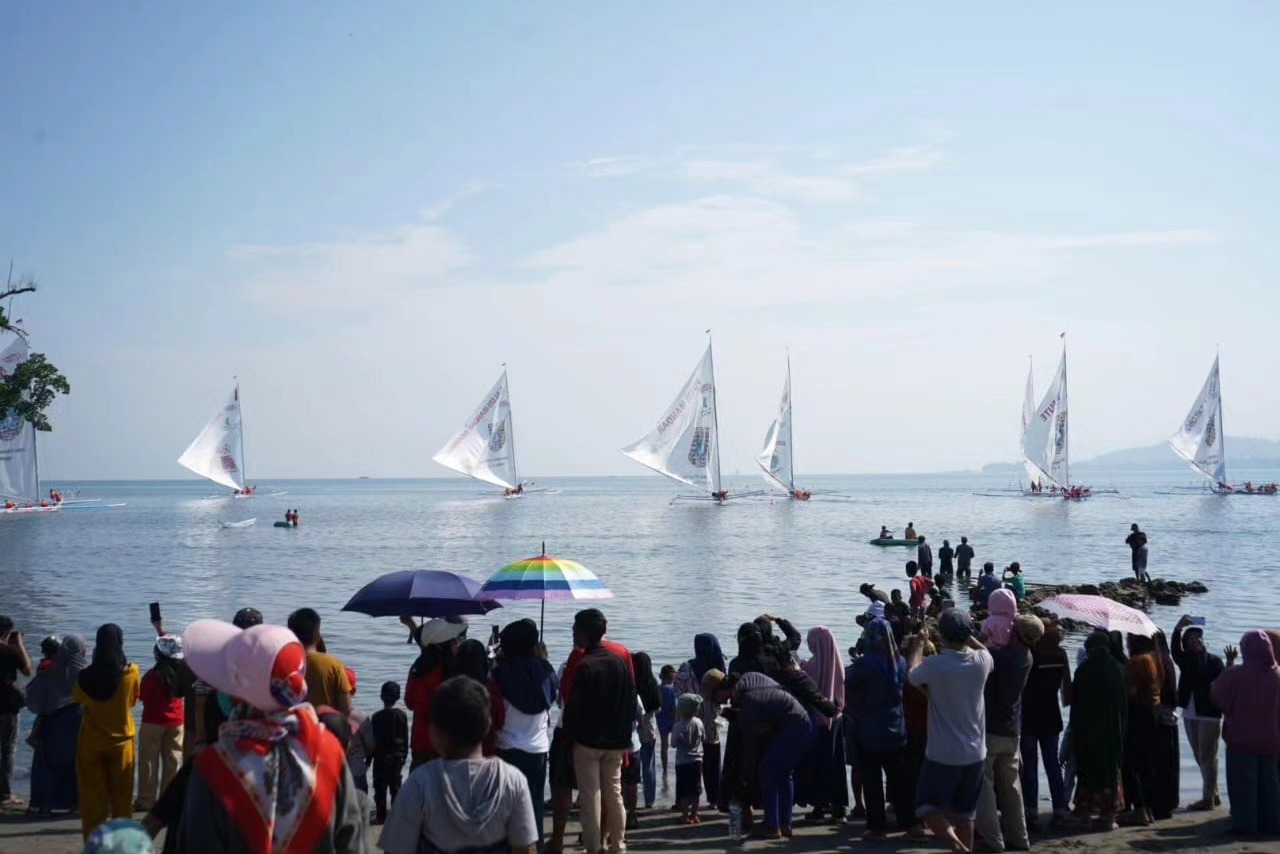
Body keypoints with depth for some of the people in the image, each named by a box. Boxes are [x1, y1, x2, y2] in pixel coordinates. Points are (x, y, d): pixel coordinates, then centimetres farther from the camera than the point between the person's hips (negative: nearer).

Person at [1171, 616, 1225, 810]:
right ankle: (1213, 794, 24)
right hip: (1189, 715, 6)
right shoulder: (1186, 660, 7)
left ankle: (1209, 797, 2)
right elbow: (1175, 651, -13)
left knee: (1207, 757, -3)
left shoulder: (1214, 661, -4)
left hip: (1209, 715, -6)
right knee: (1200, 757, 13)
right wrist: (1178, 630, -25)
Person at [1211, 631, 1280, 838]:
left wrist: (1229, 664, 5)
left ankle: (1245, 824, -2)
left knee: (1243, 782, 2)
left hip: (1242, 739, -4)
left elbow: (1216, 693, 2)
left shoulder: (1237, 675, -15)